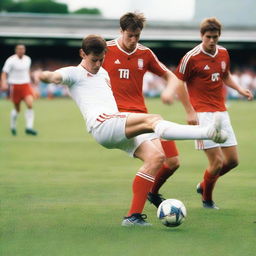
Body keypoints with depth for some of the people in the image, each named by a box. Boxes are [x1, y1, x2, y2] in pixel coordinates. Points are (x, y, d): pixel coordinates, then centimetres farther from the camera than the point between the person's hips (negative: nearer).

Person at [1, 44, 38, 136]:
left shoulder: (27, 59, 7)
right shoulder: (11, 60, -10)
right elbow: (4, 74, -12)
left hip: (26, 85, 4)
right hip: (15, 86, -4)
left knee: (30, 105, -17)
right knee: (17, 109, 5)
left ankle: (29, 127, -15)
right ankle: (13, 126, 31)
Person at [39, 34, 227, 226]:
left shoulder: (103, 73, 32)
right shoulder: (74, 73, 7)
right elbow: (54, 77, -13)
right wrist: (42, 76, -35)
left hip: (120, 130, 9)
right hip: (101, 124, -9)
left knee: (157, 155, -10)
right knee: (153, 120, -28)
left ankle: (134, 216, -11)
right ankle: (208, 133, -46)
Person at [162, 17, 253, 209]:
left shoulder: (223, 53, 8)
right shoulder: (192, 57, -11)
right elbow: (179, 83, -5)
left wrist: (239, 89, 6)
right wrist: (190, 112, -11)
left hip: (221, 112, 7)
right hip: (202, 114, -7)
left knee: (232, 160, 7)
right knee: (217, 161, -11)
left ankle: (203, 186, 30)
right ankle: (207, 200, 12)